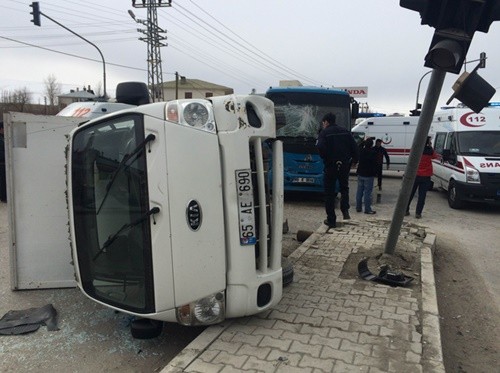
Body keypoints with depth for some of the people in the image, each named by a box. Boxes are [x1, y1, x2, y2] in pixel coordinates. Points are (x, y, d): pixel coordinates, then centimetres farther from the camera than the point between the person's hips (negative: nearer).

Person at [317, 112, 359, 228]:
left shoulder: (324, 133, -4)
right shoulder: (345, 131, 9)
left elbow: (320, 147, -20)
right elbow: (354, 146, 4)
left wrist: (325, 158, -2)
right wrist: (354, 160, 15)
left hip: (330, 166, -4)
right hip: (345, 165, 4)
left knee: (329, 193, 5)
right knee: (344, 188, 24)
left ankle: (331, 220, 7)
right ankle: (345, 209, 3)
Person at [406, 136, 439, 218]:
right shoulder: (430, 151, -8)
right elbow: (435, 156, 10)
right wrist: (431, 147, 16)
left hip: (415, 175, 2)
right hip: (425, 177, -2)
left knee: (410, 194, 11)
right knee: (422, 195, 3)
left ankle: (405, 210, 15)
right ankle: (418, 213, 1)